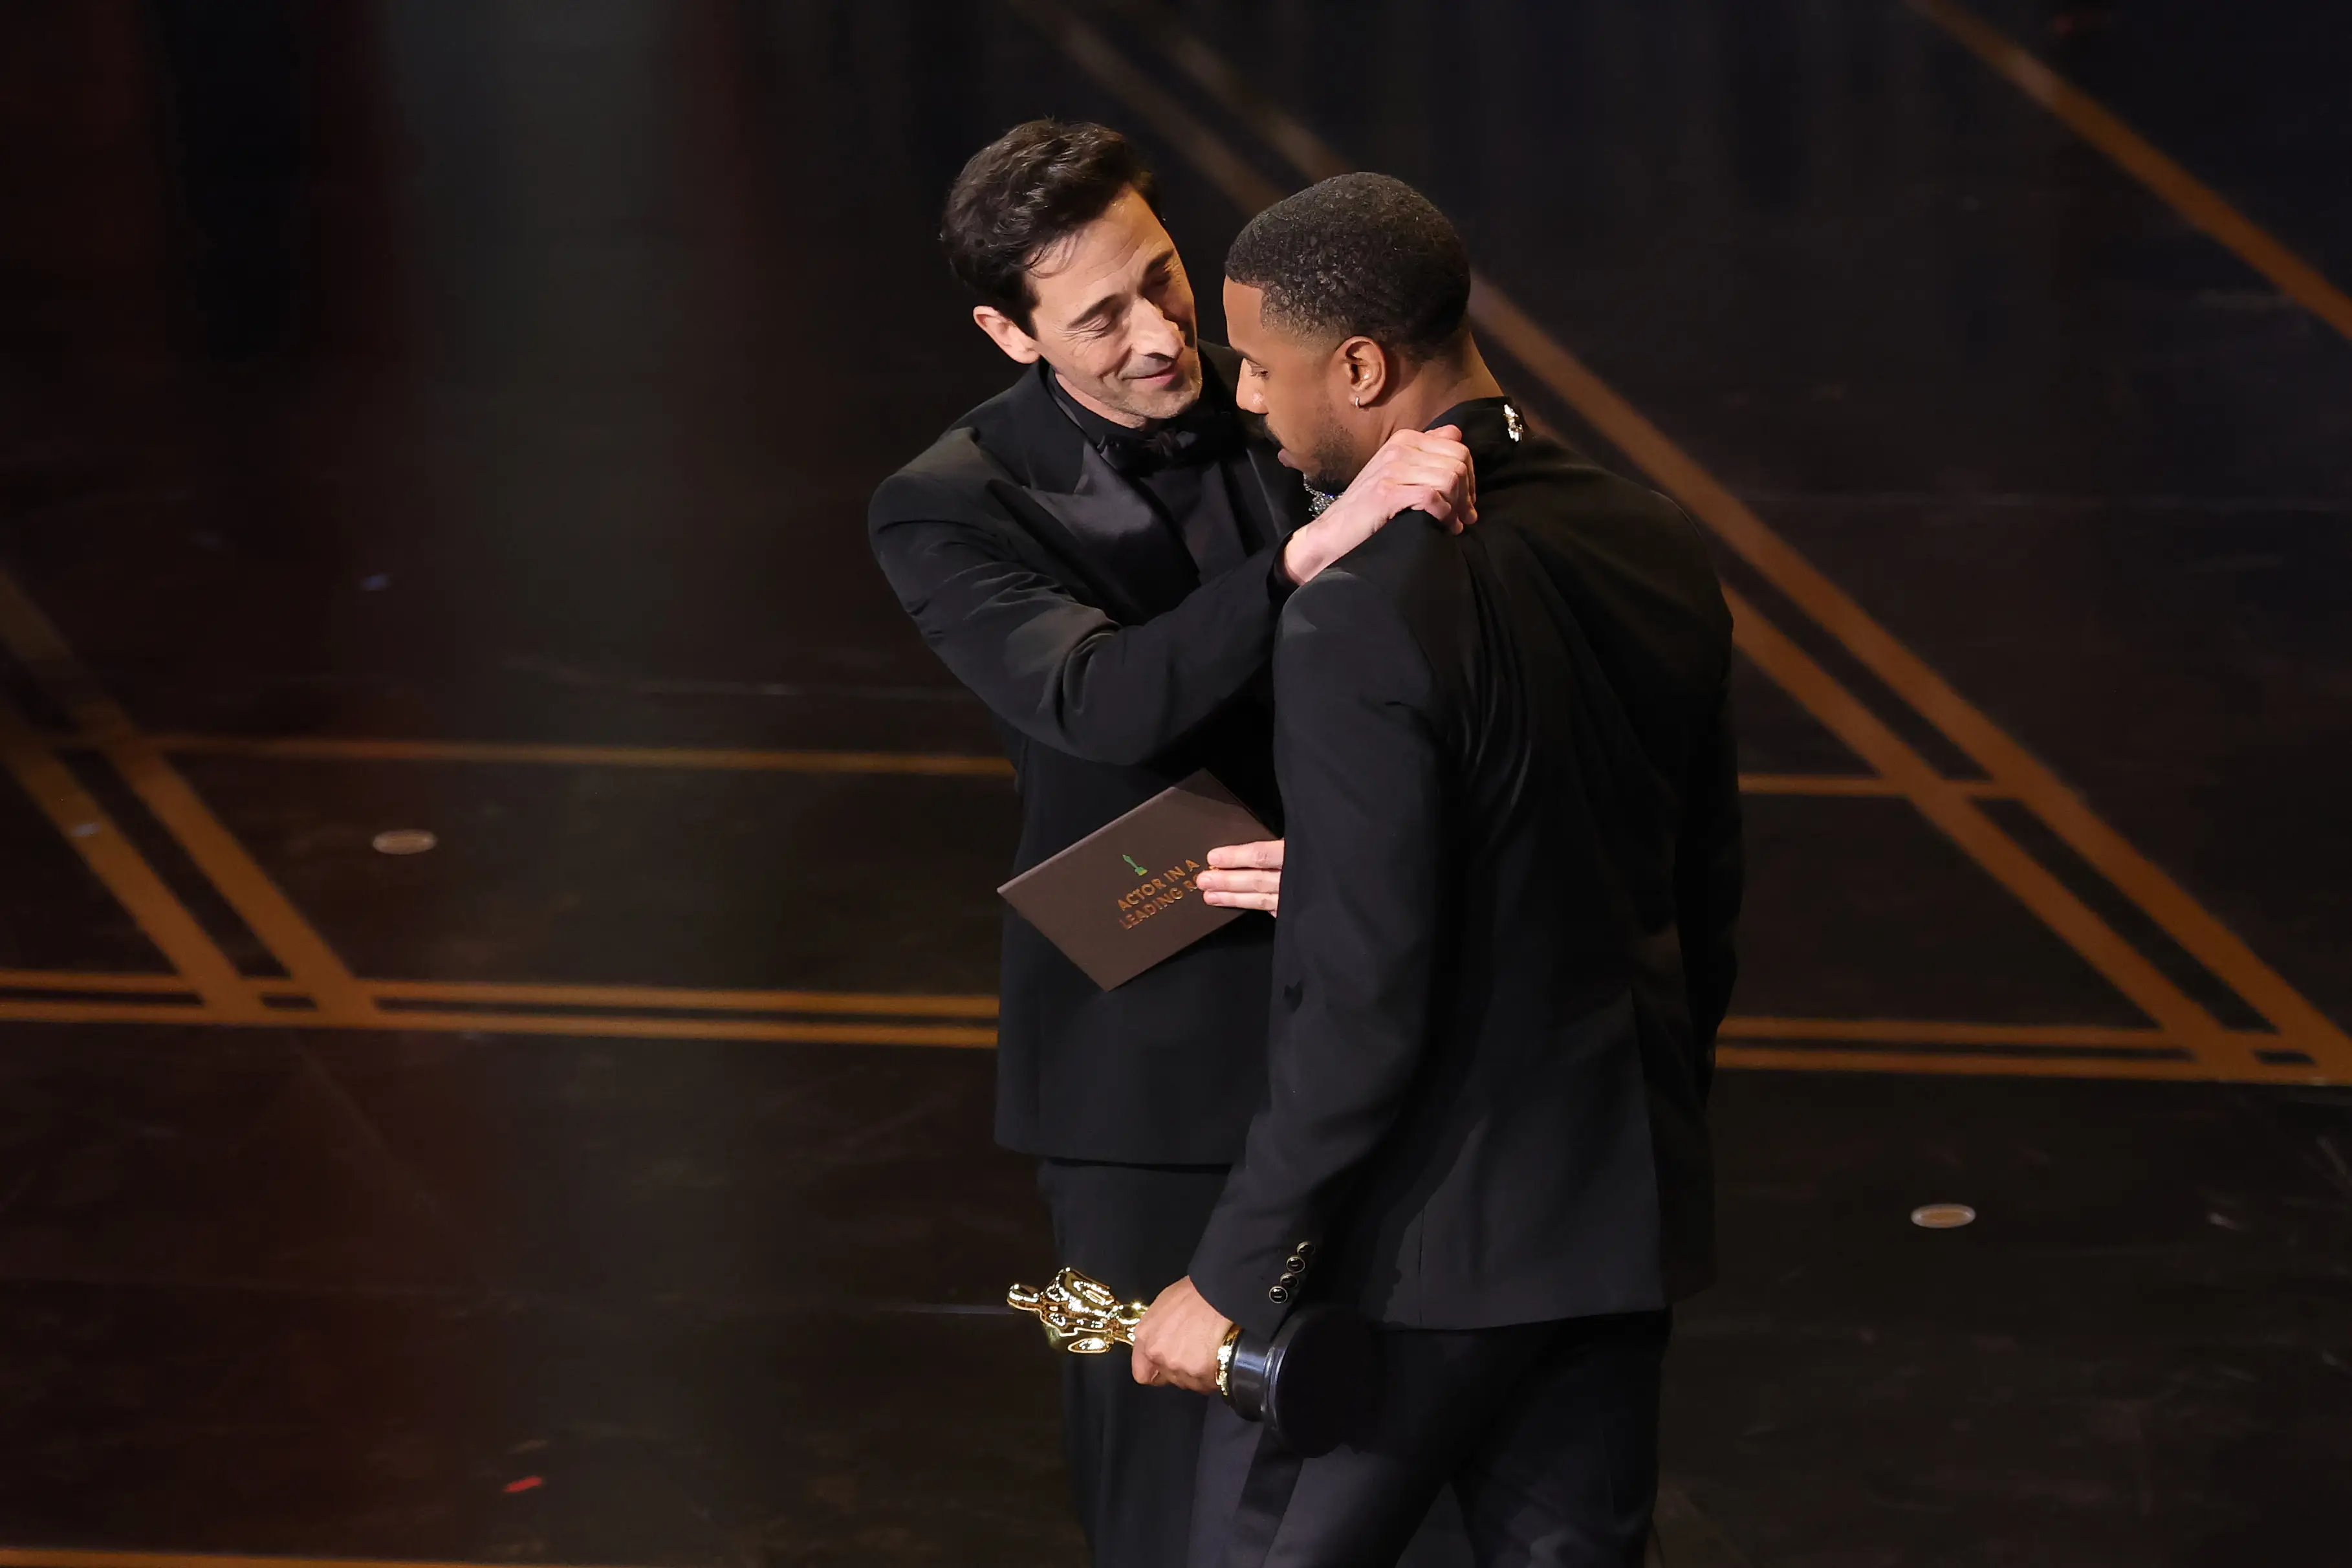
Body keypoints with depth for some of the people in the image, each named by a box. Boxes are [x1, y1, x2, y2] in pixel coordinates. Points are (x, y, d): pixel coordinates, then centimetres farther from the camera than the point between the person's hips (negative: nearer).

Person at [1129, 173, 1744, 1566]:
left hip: (1420, 1243, -7)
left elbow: (1366, 1005, -22)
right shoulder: (1660, 553, 2)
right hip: (1623, 1215, 7)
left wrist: (1232, 1280, -15)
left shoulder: (1365, 624, -22)